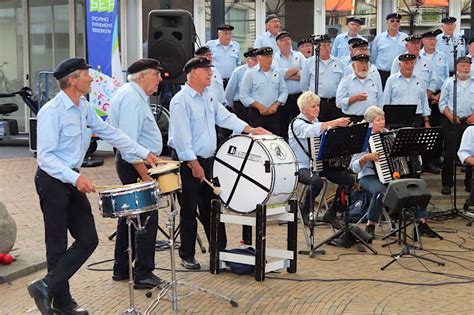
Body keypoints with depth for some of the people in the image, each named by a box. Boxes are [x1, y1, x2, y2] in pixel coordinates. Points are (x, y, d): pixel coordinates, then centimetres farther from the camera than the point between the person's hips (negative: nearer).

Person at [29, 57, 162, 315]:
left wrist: (144, 153, 11)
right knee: (58, 245, 1)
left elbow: (108, 132, 14)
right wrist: (75, 178, -32)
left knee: (88, 239, 6)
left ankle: (47, 287, 13)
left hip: (72, 180, 9)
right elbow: (45, 156, -22)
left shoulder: (84, 108, 7)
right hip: (52, 180, -9)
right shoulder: (51, 112, -18)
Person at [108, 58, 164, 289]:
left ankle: (121, 269, 26)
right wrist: (145, 175, -25)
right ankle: (143, 274, -2)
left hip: (131, 162, 11)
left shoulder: (131, 94, 16)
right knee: (147, 218, -8)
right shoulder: (132, 99, -19)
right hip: (135, 164, -11)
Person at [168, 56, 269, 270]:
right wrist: (193, 164, -21)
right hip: (189, 163, -8)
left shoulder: (208, 96, 11)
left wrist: (250, 129, 8)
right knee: (189, 210, 2)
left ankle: (220, 249, 24)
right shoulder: (181, 101, -16)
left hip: (207, 159, 8)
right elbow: (181, 136, -21)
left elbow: (225, 117, 17)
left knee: (212, 207, 14)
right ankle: (187, 256, 14)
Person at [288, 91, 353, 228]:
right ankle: (304, 209, -8)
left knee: (349, 179, -7)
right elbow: (312, 130, -33)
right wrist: (335, 123, -44)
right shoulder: (297, 124, -11)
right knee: (316, 181, -38)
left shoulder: (315, 121, 16)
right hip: (301, 167, -8)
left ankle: (331, 213, 7)